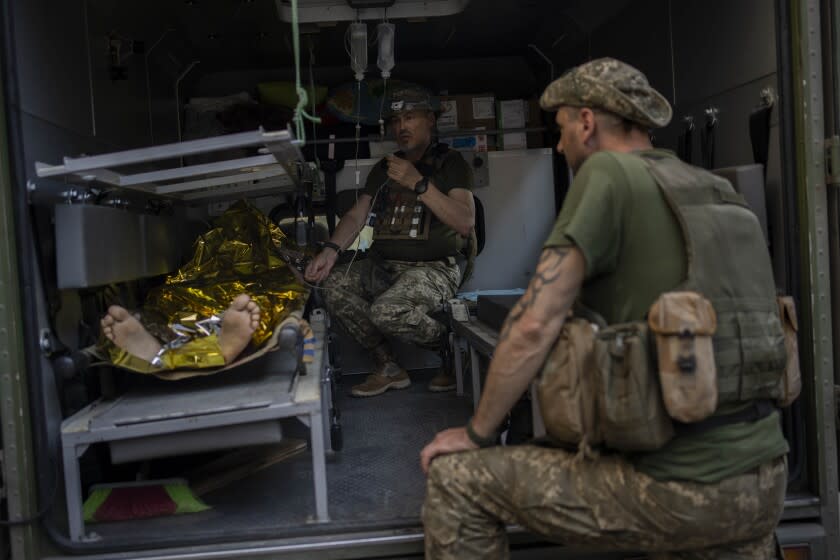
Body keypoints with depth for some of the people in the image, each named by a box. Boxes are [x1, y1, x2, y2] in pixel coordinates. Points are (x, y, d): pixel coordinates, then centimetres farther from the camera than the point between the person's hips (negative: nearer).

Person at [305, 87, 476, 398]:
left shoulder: (449, 163, 1)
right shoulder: (384, 168, 18)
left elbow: (465, 222, -13)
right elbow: (356, 215, 10)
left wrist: (418, 183, -19)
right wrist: (330, 250, -10)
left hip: (433, 268, -6)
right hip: (383, 266, 7)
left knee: (387, 310, -33)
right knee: (333, 283, -18)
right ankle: (388, 367, -5)